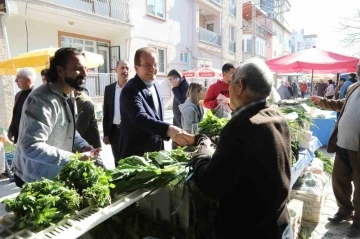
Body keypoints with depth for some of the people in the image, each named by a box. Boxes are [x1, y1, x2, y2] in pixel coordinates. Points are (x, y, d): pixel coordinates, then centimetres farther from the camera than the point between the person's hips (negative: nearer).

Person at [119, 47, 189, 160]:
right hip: (136, 154, -8)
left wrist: (171, 133, 13)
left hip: (155, 151, 8)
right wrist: (168, 129, -50)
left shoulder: (155, 86, 6)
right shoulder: (130, 90, -22)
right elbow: (140, 118, -38)